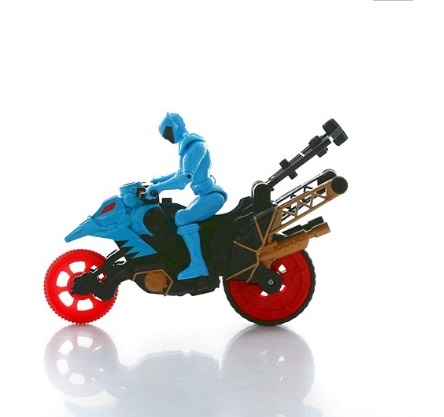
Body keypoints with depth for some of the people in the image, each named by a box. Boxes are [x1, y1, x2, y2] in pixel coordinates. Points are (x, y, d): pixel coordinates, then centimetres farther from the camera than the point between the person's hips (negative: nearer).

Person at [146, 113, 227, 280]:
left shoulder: (196, 145, -17)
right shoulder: (187, 144, 12)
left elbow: (184, 178, -26)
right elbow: (182, 172, 28)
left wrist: (157, 187, -20)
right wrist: (159, 180, 23)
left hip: (212, 195, -11)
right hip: (205, 195, 11)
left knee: (182, 217, -29)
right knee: (185, 218, 26)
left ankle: (198, 265, -29)